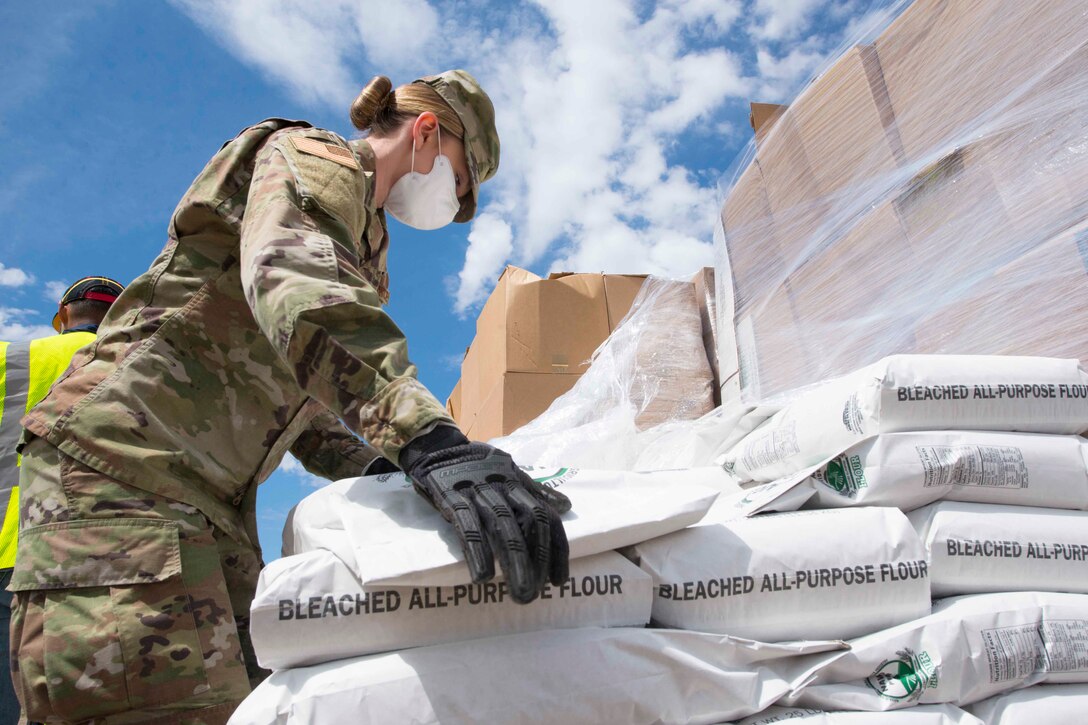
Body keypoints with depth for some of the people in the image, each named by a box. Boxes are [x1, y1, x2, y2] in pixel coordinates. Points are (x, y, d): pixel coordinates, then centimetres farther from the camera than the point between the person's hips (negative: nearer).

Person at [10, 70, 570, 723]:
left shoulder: (362, 245, 24)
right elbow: (292, 277, -29)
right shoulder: (311, 156, -3)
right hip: (121, 458, -9)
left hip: (215, 500, 9)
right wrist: (427, 439, -43)